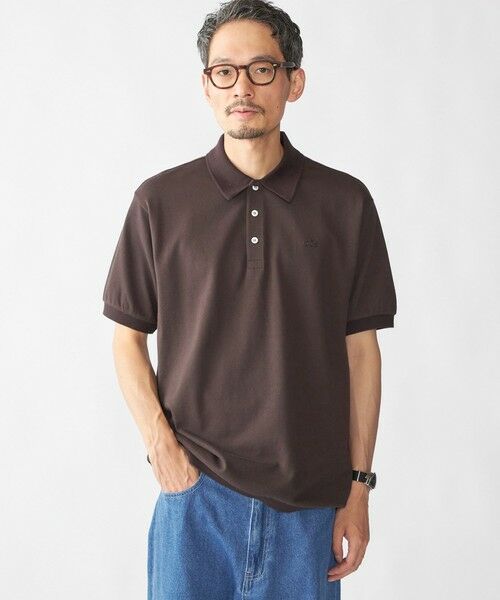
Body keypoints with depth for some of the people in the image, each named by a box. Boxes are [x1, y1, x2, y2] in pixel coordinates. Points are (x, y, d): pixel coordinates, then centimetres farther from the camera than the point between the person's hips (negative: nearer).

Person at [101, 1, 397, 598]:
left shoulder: (345, 202, 1)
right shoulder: (161, 200, 0)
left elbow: (360, 350, 3)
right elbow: (128, 337, 6)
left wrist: (359, 484, 2)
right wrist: (162, 447, -6)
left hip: (309, 502, 1)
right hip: (196, 489, 0)